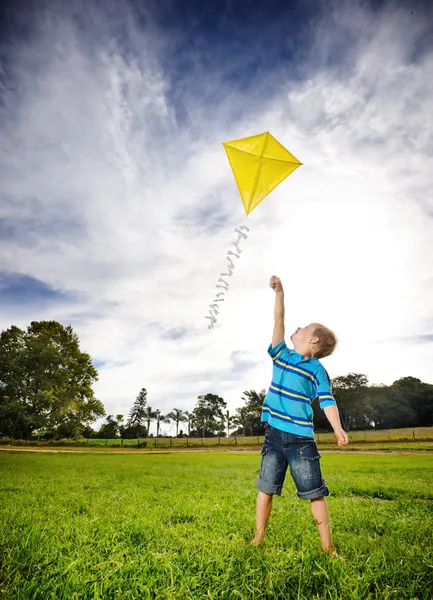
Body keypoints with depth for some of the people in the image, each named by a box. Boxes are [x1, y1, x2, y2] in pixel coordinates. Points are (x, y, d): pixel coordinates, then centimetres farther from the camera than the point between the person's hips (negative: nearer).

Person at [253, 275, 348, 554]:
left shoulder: (317, 370, -2)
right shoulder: (282, 355, 7)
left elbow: (328, 401, -10)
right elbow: (279, 320, 4)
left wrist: (338, 428, -26)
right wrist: (280, 292, 1)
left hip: (301, 439, -3)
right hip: (274, 435, 3)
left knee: (316, 492, 7)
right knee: (266, 488, 11)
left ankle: (328, 547, 24)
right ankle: (258, 539, 27)